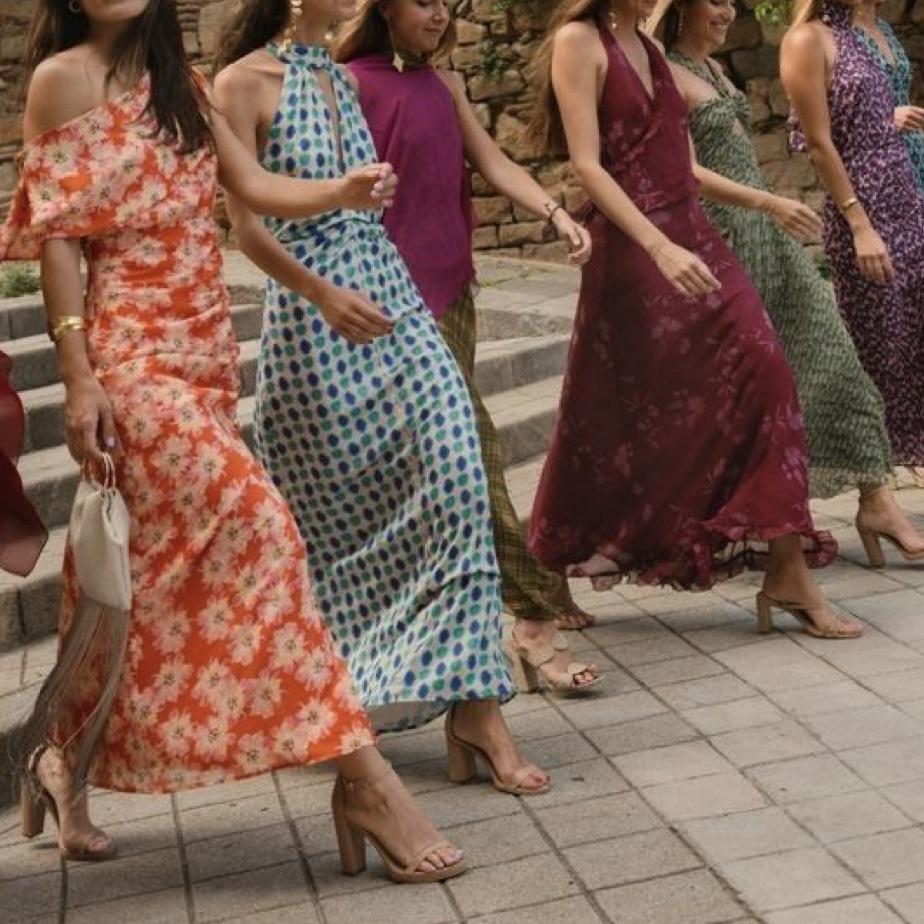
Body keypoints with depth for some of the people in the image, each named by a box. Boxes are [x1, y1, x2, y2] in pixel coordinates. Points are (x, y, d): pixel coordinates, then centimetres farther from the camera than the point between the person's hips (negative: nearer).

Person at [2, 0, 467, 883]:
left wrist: (341, 192, -13)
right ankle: (360, 775, -16)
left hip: (205, 346, 7)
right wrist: (78, 377, -14)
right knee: (253, 528, -17)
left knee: (149, 567, 9)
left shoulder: (178, 79, 15)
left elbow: (254, 186, 8)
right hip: (134, 354, -7)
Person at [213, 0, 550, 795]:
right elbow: (245, 223, -10)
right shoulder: (245, 82, -5)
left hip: (393, 302, 5)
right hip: (312, 320, -5)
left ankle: (474, 704, -9)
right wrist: (326, 296, -22)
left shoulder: (342, 78, 14)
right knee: (335, 520, 7)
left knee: (455, 482, -11)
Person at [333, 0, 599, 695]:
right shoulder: (353, 84, -6)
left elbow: (491, 161, 7)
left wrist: (557, 213, -9)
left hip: (451, 286, 8)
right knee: (470, 450, -11)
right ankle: (536, 618, -10)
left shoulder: (444, 85, 15)